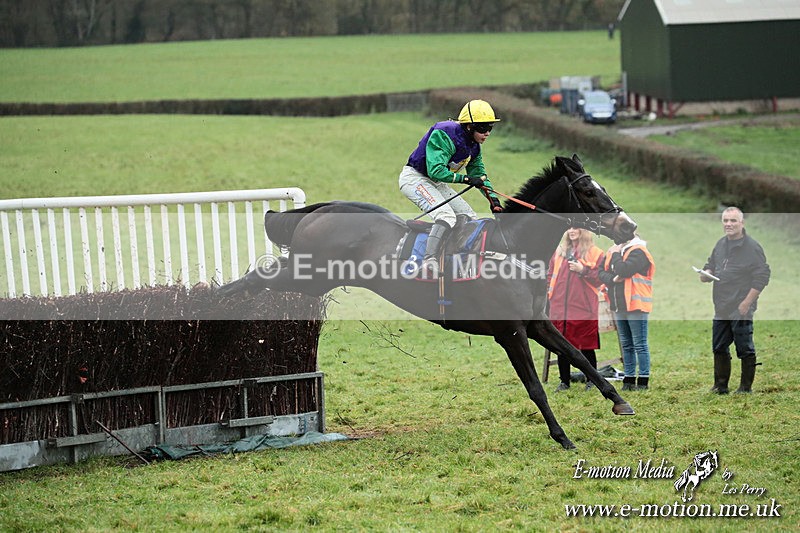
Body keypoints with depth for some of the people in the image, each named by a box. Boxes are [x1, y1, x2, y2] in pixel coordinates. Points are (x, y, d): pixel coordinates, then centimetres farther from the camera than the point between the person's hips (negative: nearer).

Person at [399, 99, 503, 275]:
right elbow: (436, 171, -31)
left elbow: (479, 174, 16)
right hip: (415, 177, -10)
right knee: (446, 215, -29)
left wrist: (493, 199, 2)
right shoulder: (444, 135, -25)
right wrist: (466, 179, -29)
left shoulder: (474, 146, 3)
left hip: (437, 183, 10)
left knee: (469, 218, 5)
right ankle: (429, 261, -40)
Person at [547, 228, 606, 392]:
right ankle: (564, 381, 17)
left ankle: (591, 381, 13)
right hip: (560, 307, 5)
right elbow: (551, 273, 21)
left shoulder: (594, 253, 0)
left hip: (584, 309, -4)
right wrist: (550, 291, 8)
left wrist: (583, 270, -16)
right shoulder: (560, 251, 15)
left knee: (586, 347, 1)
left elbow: (600, 279, -4)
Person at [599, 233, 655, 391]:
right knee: (626, 344, 13)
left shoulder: (638, 251, -11)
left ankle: (643, 380, -2)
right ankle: (629, 379, 20)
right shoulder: (612, 251, 13)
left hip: (635, 305, -8)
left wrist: (616, 254, -7)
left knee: (640, 344, -4)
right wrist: (612, 279, -10)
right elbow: (601, 272, 10)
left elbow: (623, 270, -23)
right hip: (619, 306, 8)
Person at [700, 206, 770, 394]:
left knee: (745, 350, 0)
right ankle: (720, 386, 22)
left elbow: (762, 277, -14)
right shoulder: (720, 244, 12)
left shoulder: (752, 247, -11)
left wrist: (746, 303, -17)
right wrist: (706, 273, 0)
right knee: (719, 348, 13)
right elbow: (711, 265, 26)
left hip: (741, 310, -8)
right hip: (721, 308, 8)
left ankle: (746, 387, 9)